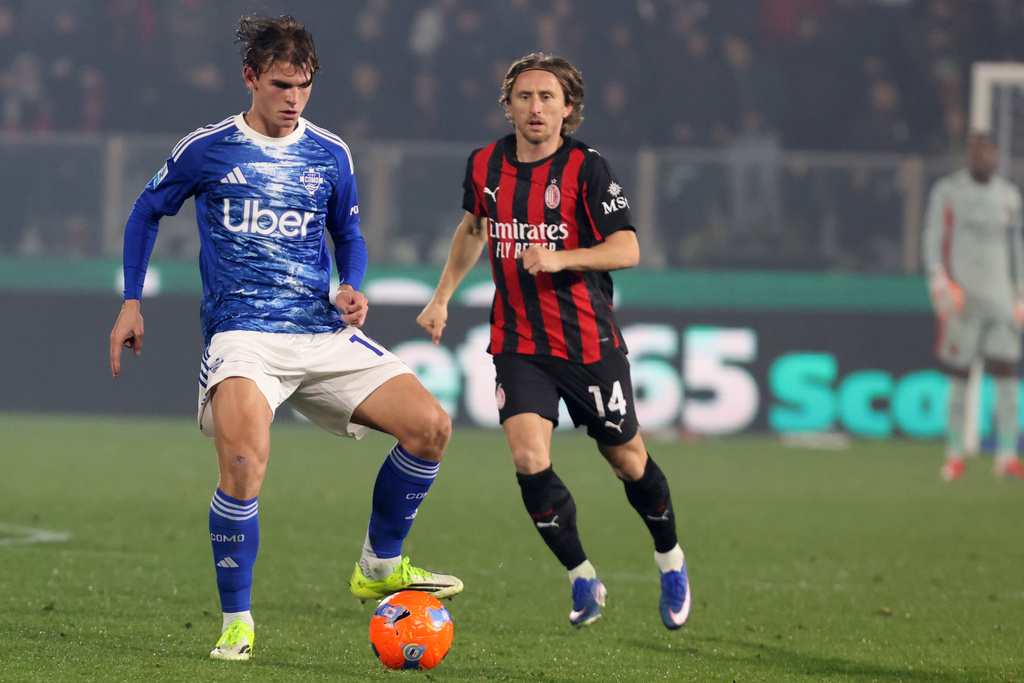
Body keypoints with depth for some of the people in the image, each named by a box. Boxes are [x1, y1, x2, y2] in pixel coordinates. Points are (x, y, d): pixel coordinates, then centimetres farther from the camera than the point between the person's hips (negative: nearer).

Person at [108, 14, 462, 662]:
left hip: (324, 333, 4)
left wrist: (351, 288, 2)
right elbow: (147, 214, 16)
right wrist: (131, 304, 12)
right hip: (242, 335, -4)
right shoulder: (206, 149, 2)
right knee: (244, 462, -29)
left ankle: (380, 565, 12)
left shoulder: (330, 154, 10)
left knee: (430, 426, -10)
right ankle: (237, 621, -11)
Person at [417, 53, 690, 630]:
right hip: (517, 340, 3)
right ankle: (584, 581, 0)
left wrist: (562, 258, -30)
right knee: (529, 459, -16)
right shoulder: (486, 166, 3)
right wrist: (443, 296, 20)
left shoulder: (587, 169, -11)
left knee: (627, 460, 8)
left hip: (588, 340, -3)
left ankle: (671, 561, 35)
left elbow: (627, 250, -16)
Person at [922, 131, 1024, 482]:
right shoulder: (947, 191, 3)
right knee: (959, 378, -2)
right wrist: (938, 279, -15)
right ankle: (954, 454, 6)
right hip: (963, 295, -3)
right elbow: (932, 239, 0)